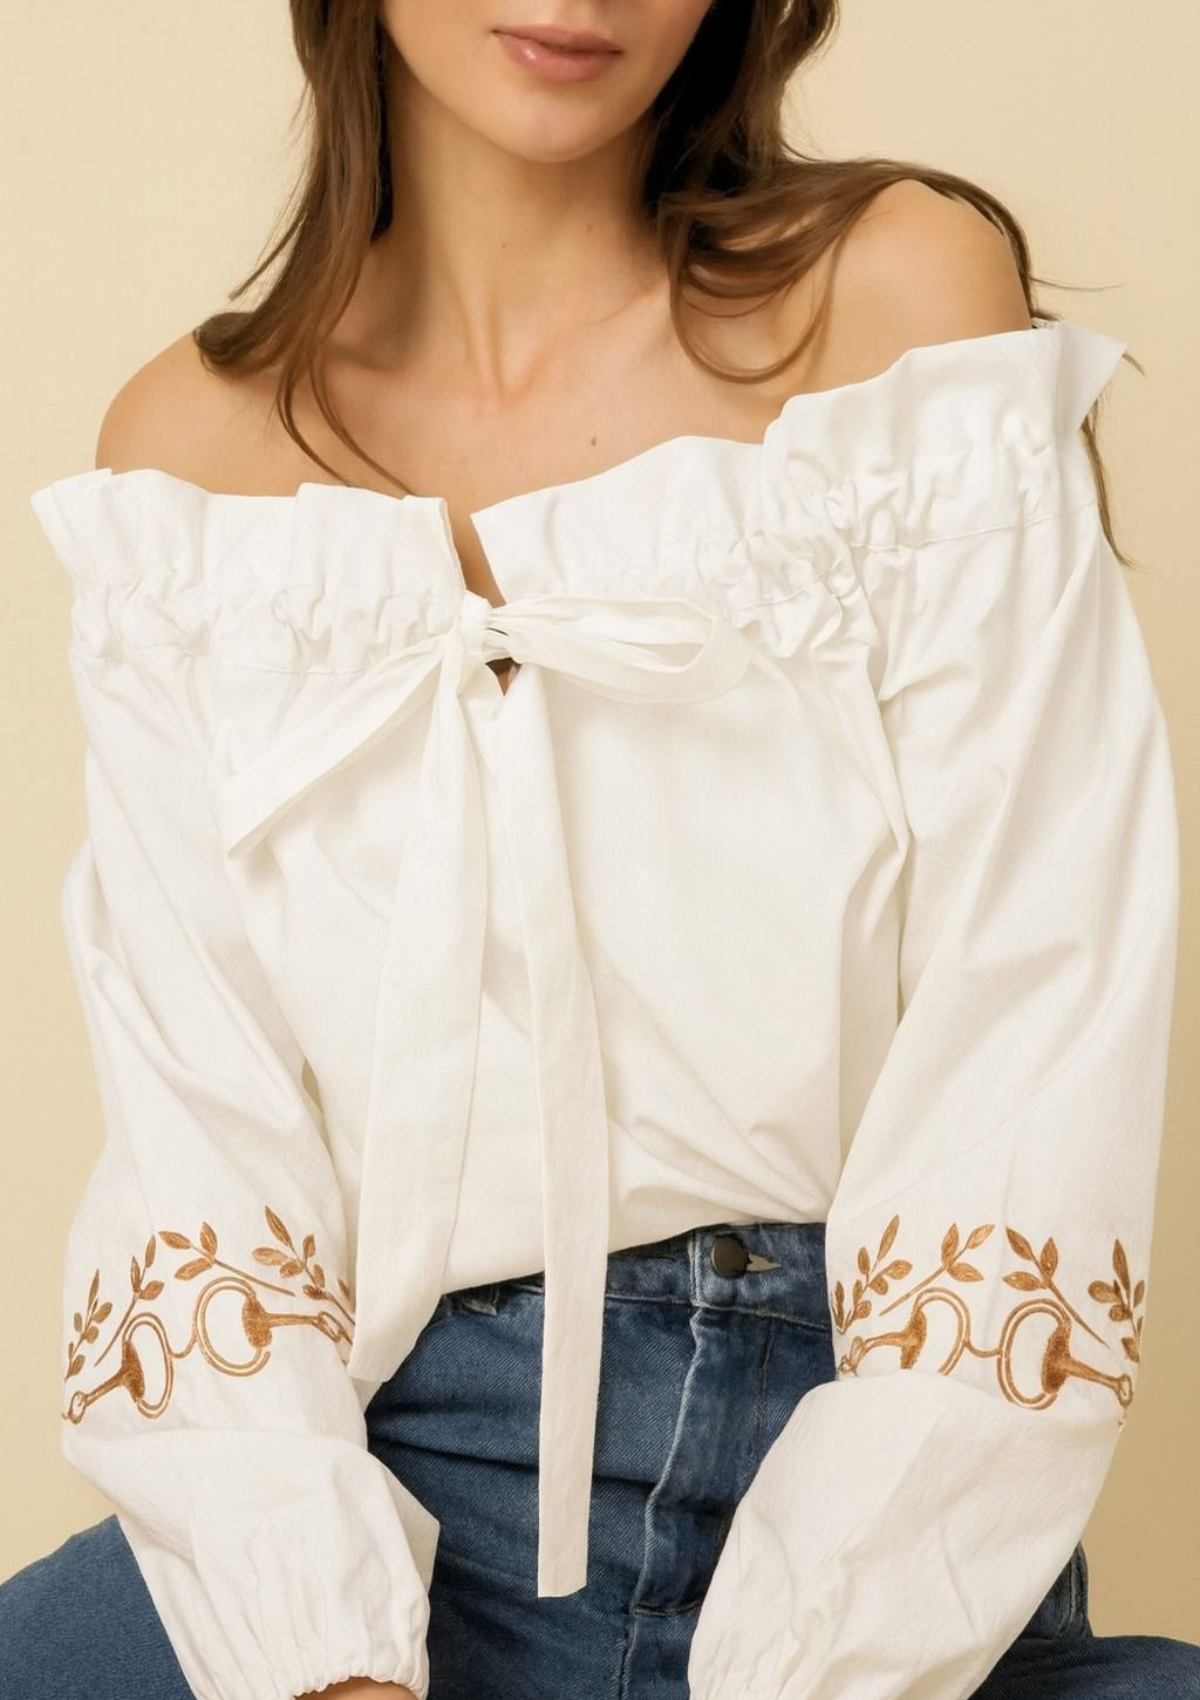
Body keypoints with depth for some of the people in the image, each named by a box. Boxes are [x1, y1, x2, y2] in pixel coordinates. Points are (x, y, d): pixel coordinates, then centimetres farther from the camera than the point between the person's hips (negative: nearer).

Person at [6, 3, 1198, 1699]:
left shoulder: (903, 294, -3)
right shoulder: (191, 450, 6)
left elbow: (1037, 1057, -8)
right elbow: (197, 1127, 0)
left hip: (873, 1541, -1)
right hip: (400, 1504, 2)